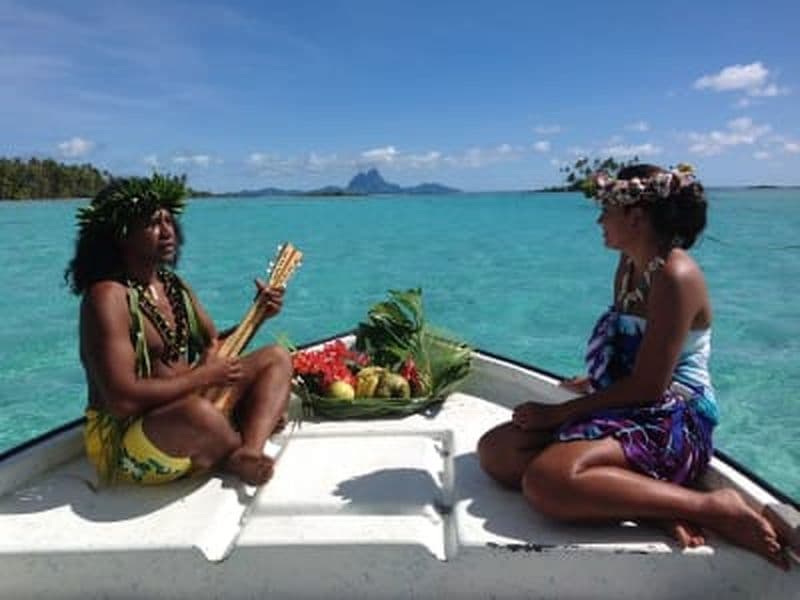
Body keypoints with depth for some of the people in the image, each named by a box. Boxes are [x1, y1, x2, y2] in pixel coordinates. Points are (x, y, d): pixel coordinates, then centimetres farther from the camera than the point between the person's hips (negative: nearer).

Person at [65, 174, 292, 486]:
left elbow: (214, 343, 16)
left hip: (186, 412, 9)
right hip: (126, 440, -9)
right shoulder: (108, 296, -18)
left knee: (277, 357, 7)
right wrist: (203, 376, -18)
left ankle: (248, 452, -18)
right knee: (200, 412, -41)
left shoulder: (174, 286, 8)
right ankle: (241, 453, -4)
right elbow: (122, 400, -26)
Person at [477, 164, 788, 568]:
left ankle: (714, 510, -17)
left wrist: (559, 413, -17)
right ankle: (650, 501, -13)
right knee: (494, 450, -6)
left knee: (547, 481, -34)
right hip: (626, 411, 9)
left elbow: (648, 387, -20)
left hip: (672, 423, -9)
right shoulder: (629, 267, 13)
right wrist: (593, 382, 39)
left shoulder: (675, 276, -15)